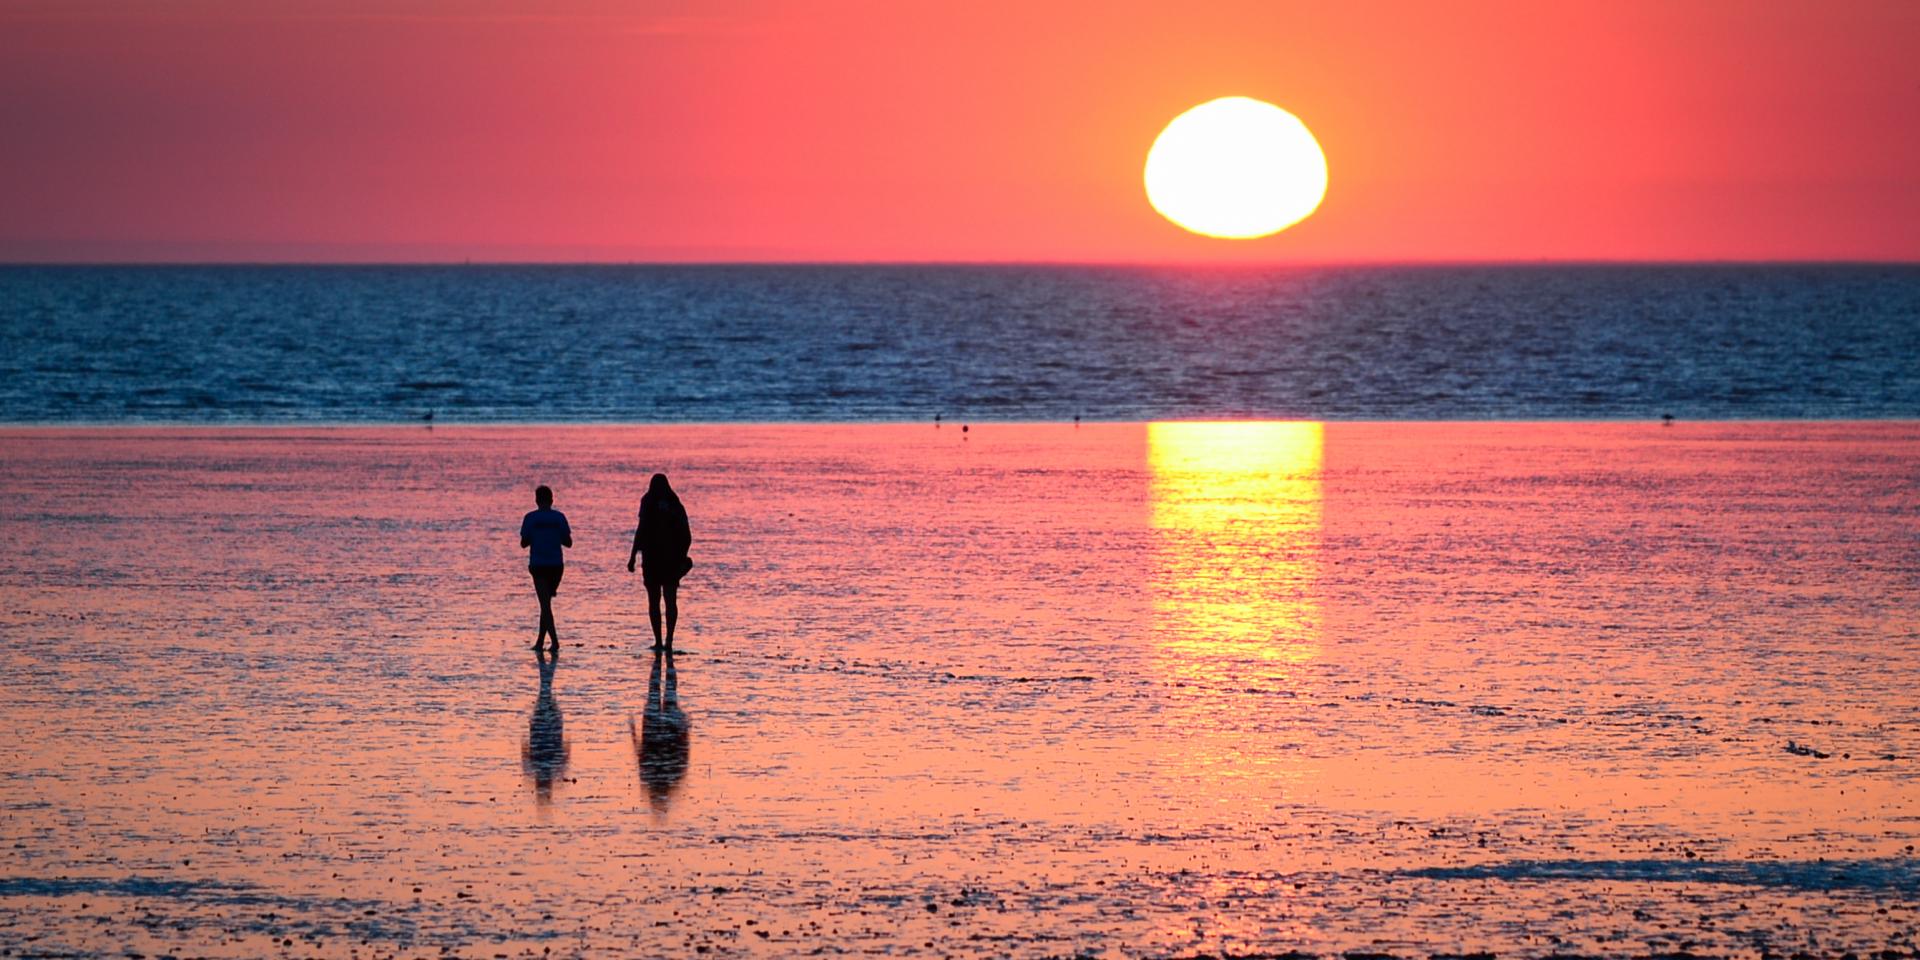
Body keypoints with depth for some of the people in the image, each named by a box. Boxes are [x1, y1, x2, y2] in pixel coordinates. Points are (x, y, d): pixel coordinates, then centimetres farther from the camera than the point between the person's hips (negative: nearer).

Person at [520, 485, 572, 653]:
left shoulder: (531, 518, -5)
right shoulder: (559, 517, 0)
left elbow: (524, 543, -1)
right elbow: (568, 542, 2)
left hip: (538, 565, -2)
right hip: (556, 565, 3)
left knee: (545, 604, -4)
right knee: (547, 603, 16)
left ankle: (555, 642, -17)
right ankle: (539, 642, 19)